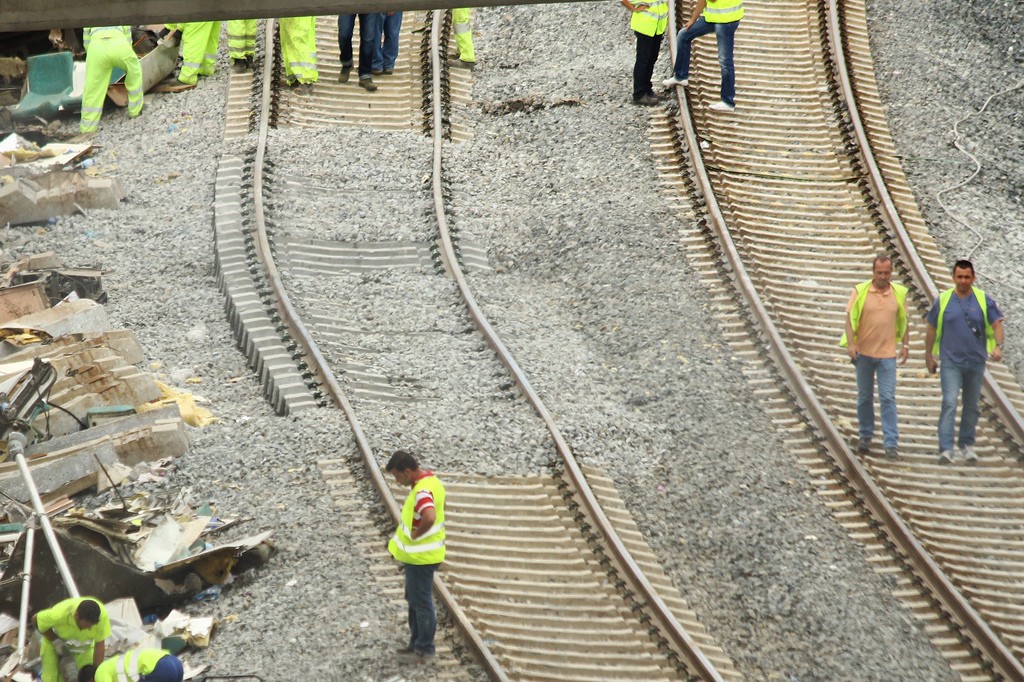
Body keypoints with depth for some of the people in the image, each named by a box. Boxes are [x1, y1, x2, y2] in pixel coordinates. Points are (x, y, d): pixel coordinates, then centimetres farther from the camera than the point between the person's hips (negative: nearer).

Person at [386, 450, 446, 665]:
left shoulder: (422, 491, -27)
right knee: (415, 600, 20)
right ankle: (417, 644, 31)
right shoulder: (430, 480, 5)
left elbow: (429, 518, -44)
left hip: (420, 557, -10)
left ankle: (423, 651, 13)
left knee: (421, 602, 2)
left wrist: (416, 535, -26)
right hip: (419, 554, 10)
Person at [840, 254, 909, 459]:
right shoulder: (860, 291, -3)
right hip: (864, 352, 0)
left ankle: (891, 443, -6)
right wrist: (850, 344, -12)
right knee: (864, 397, 11)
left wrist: (905, 345, 9)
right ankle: (865, 435, 25)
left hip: (887, 354, 0)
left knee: (888, 398, -5)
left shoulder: (899, 293, 2)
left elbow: (903, 321, 12)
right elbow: (850, 318, -3)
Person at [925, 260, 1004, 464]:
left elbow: (997, 325, -4)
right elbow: (932, 329, 7)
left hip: (976, 362, 2)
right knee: (949, 403, -14)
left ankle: (966, 444, 27)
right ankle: (946, 449, -19)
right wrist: (928, 356, 9)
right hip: (951, 362, -2)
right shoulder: (943, 300, -1)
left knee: (971, 406, 12)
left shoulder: (984, 300, -1)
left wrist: (998, 346, -22)